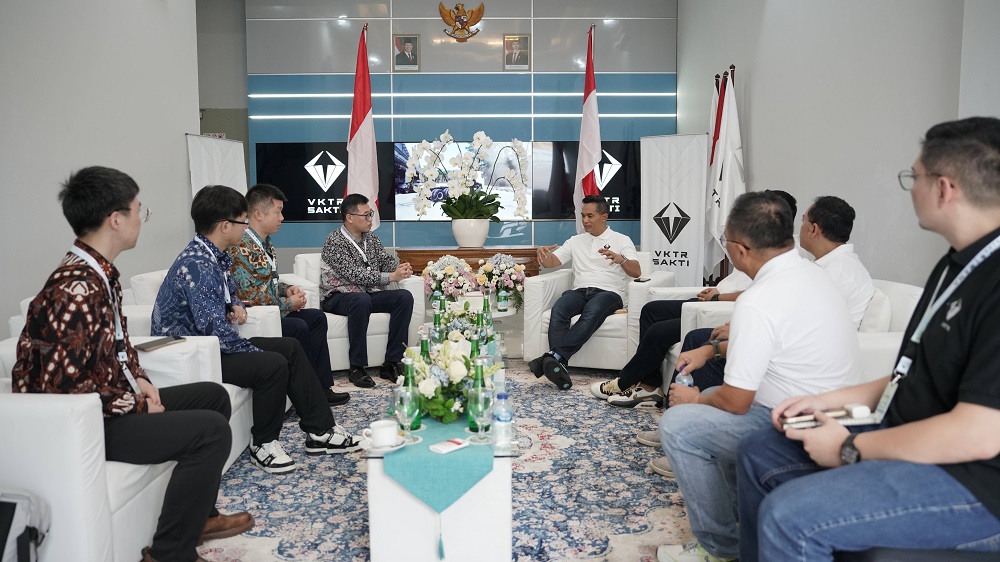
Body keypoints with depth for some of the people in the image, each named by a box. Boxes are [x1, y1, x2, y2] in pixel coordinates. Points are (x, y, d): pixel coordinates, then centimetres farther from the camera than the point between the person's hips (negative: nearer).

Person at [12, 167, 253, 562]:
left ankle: (198, 514, 25)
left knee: (213, 396, 16)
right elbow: (64, 388, -29)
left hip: (113, 401, 11)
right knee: (211, 430, -22)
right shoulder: (77, 290, -26)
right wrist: (137, 405, -17)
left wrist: (139, 380, 4)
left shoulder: (100, 274, 6)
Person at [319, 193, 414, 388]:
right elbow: (355, 275, -22)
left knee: (404, 297, -17)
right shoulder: (335, 242, -13)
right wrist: (391, 277, -26)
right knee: (361, 300, -39)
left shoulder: (371, 238, 12)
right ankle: (357, 368, -30)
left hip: (368, 294, 7)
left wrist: (400, 267, -17)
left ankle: (392, 363, -17)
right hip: (338, 297, -7)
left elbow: (387, 260, 8)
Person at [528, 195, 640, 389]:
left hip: (608, 292, -3)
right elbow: (551, 262, 14)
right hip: (580, 291, 3)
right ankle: (559, 365, -43)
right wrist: (543, 253, -12)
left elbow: (636, 272, -3)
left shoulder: (621, 241, 12)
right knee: (558, 310, -32)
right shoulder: (576, 241, 24)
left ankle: (553, 357, -49)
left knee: (590, 314, -38)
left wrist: (620, 258, -26)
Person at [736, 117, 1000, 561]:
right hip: (917, 442, 10)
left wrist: (851, 449, -16)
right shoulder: (959, 264, 10)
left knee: (788, 515, -26)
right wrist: (829, 401, 7)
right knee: (759, 451, 11)